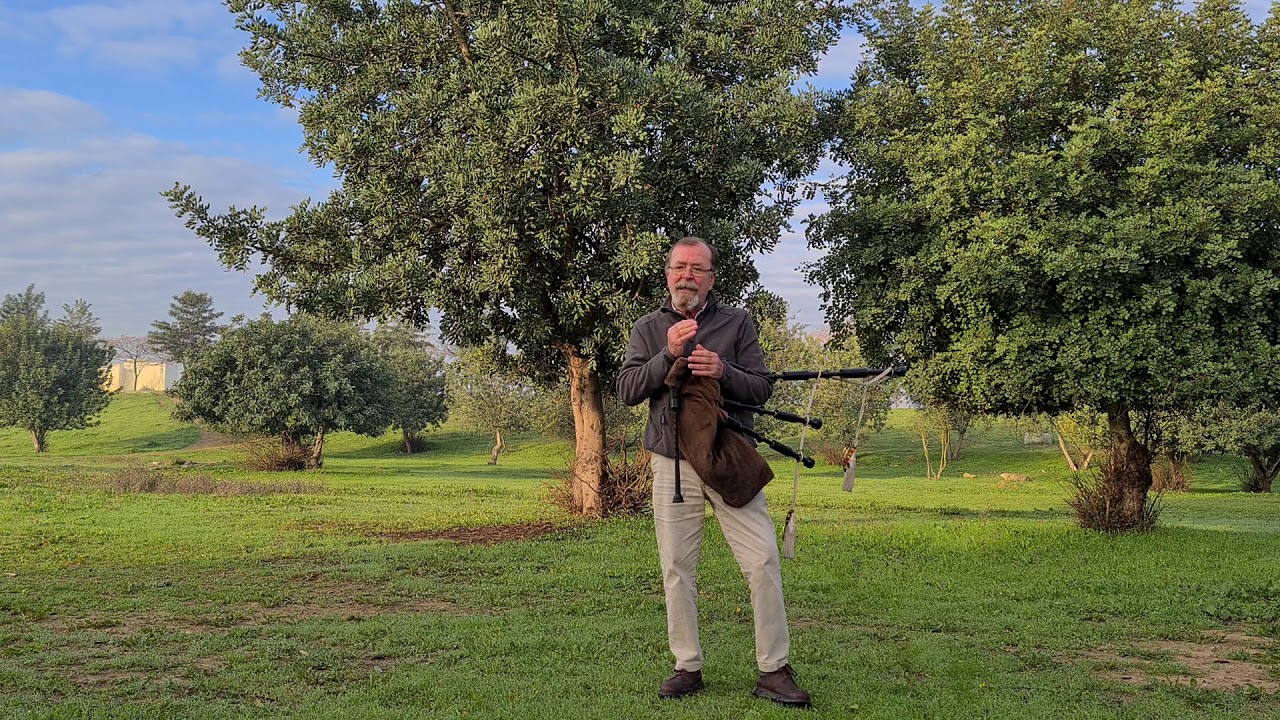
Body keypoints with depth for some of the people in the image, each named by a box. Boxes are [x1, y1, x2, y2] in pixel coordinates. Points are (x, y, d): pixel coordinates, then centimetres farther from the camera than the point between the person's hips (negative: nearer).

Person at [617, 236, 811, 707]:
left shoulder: (737, 322, 5)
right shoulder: (648, 329, 8)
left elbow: (762, 389, 1)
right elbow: (627, 391, -3)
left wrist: (723, 372, -18)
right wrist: (668, 354, -17)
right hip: (672, 466, 1)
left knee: (764, 562, -6)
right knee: (677, 570, 6)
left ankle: (774, 671, 3)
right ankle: (688, 668, 19)